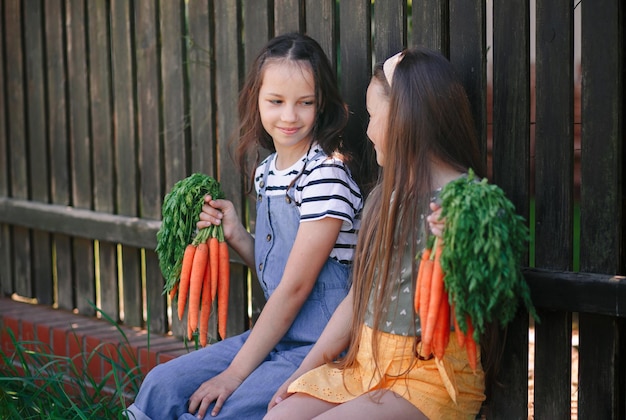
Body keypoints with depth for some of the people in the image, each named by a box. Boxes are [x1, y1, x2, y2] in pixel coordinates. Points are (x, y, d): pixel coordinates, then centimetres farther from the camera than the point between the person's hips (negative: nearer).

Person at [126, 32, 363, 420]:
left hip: (320, 346, -8)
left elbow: (295, 287, -18)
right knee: (161, 385, 2)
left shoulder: (326, 174, -17)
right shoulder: (265, 170, 8)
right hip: (277, 335, 8)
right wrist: (236, 236, -2)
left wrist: (234, 374, -16)